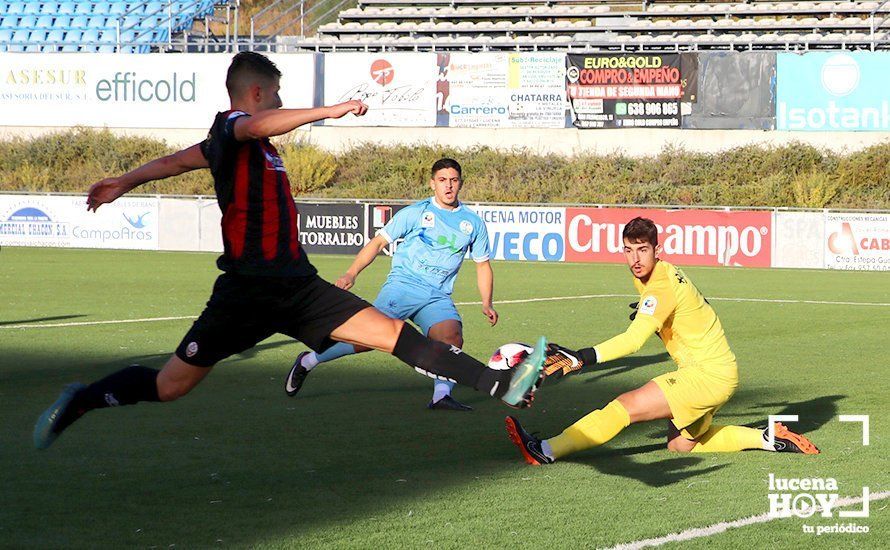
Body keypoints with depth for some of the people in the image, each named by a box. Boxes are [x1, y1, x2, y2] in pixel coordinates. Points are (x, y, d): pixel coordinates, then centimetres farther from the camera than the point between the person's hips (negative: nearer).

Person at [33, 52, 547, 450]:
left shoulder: (232, 143, 19)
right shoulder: (230, 126, -7)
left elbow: (178, 160, 31)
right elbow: (258, 125, -32)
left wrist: (126, 183, 43)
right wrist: (331, 111, -35)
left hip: (297, 287, 8)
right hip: (247, 290, -8)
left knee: (394, 332, -6)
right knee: (170, 386, -2)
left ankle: (503, 386, -15)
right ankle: (80, 402, 22)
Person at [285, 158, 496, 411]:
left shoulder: (473, 222, 14)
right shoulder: (414, 213, 5)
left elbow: (483, 264, 24)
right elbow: (379, 242, 8)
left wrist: (486, 303, 11)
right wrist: (352, 272, -3)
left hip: (438, 296, 3)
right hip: (403, 284, -3)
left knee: (452, 337, -27)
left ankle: (442, 395, -31)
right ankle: (308, 361, -1)